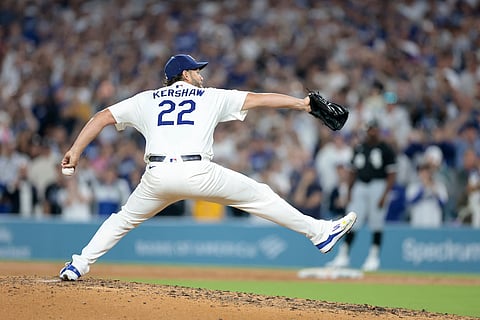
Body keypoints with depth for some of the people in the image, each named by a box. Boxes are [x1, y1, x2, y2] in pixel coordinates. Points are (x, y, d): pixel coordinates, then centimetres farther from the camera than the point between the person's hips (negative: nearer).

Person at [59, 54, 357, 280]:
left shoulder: (147, 99, 22)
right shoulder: (210, 97, 18)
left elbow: (102, 117, 17)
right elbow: (258, 99, 16)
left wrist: (75, 151, 17)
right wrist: (301, 103, 19)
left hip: (158, 175, 2)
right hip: (198, 173, -2)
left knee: (125, 218, 25)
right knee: (260, 195, 11)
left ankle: (78, 266, 19)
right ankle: (319, 232, 14)